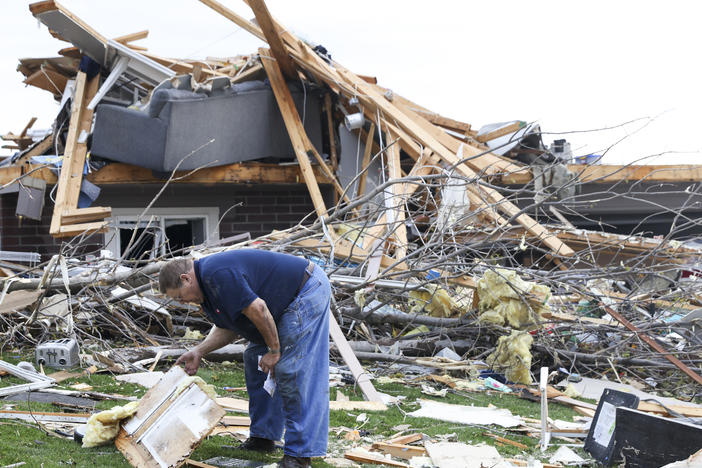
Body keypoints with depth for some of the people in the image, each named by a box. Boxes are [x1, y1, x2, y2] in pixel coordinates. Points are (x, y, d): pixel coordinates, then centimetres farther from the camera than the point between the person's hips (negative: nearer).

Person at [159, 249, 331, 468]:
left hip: (308, 292, -11)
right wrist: (198, 352, 10)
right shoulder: (206, 285, 11)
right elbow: (227, 328, 19)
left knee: (291, 371, -14)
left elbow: (257, 309, -26)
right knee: (255, 359, 15)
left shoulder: (217, 275, -23)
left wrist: (274, 350, -16)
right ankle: (263, 437, 22)